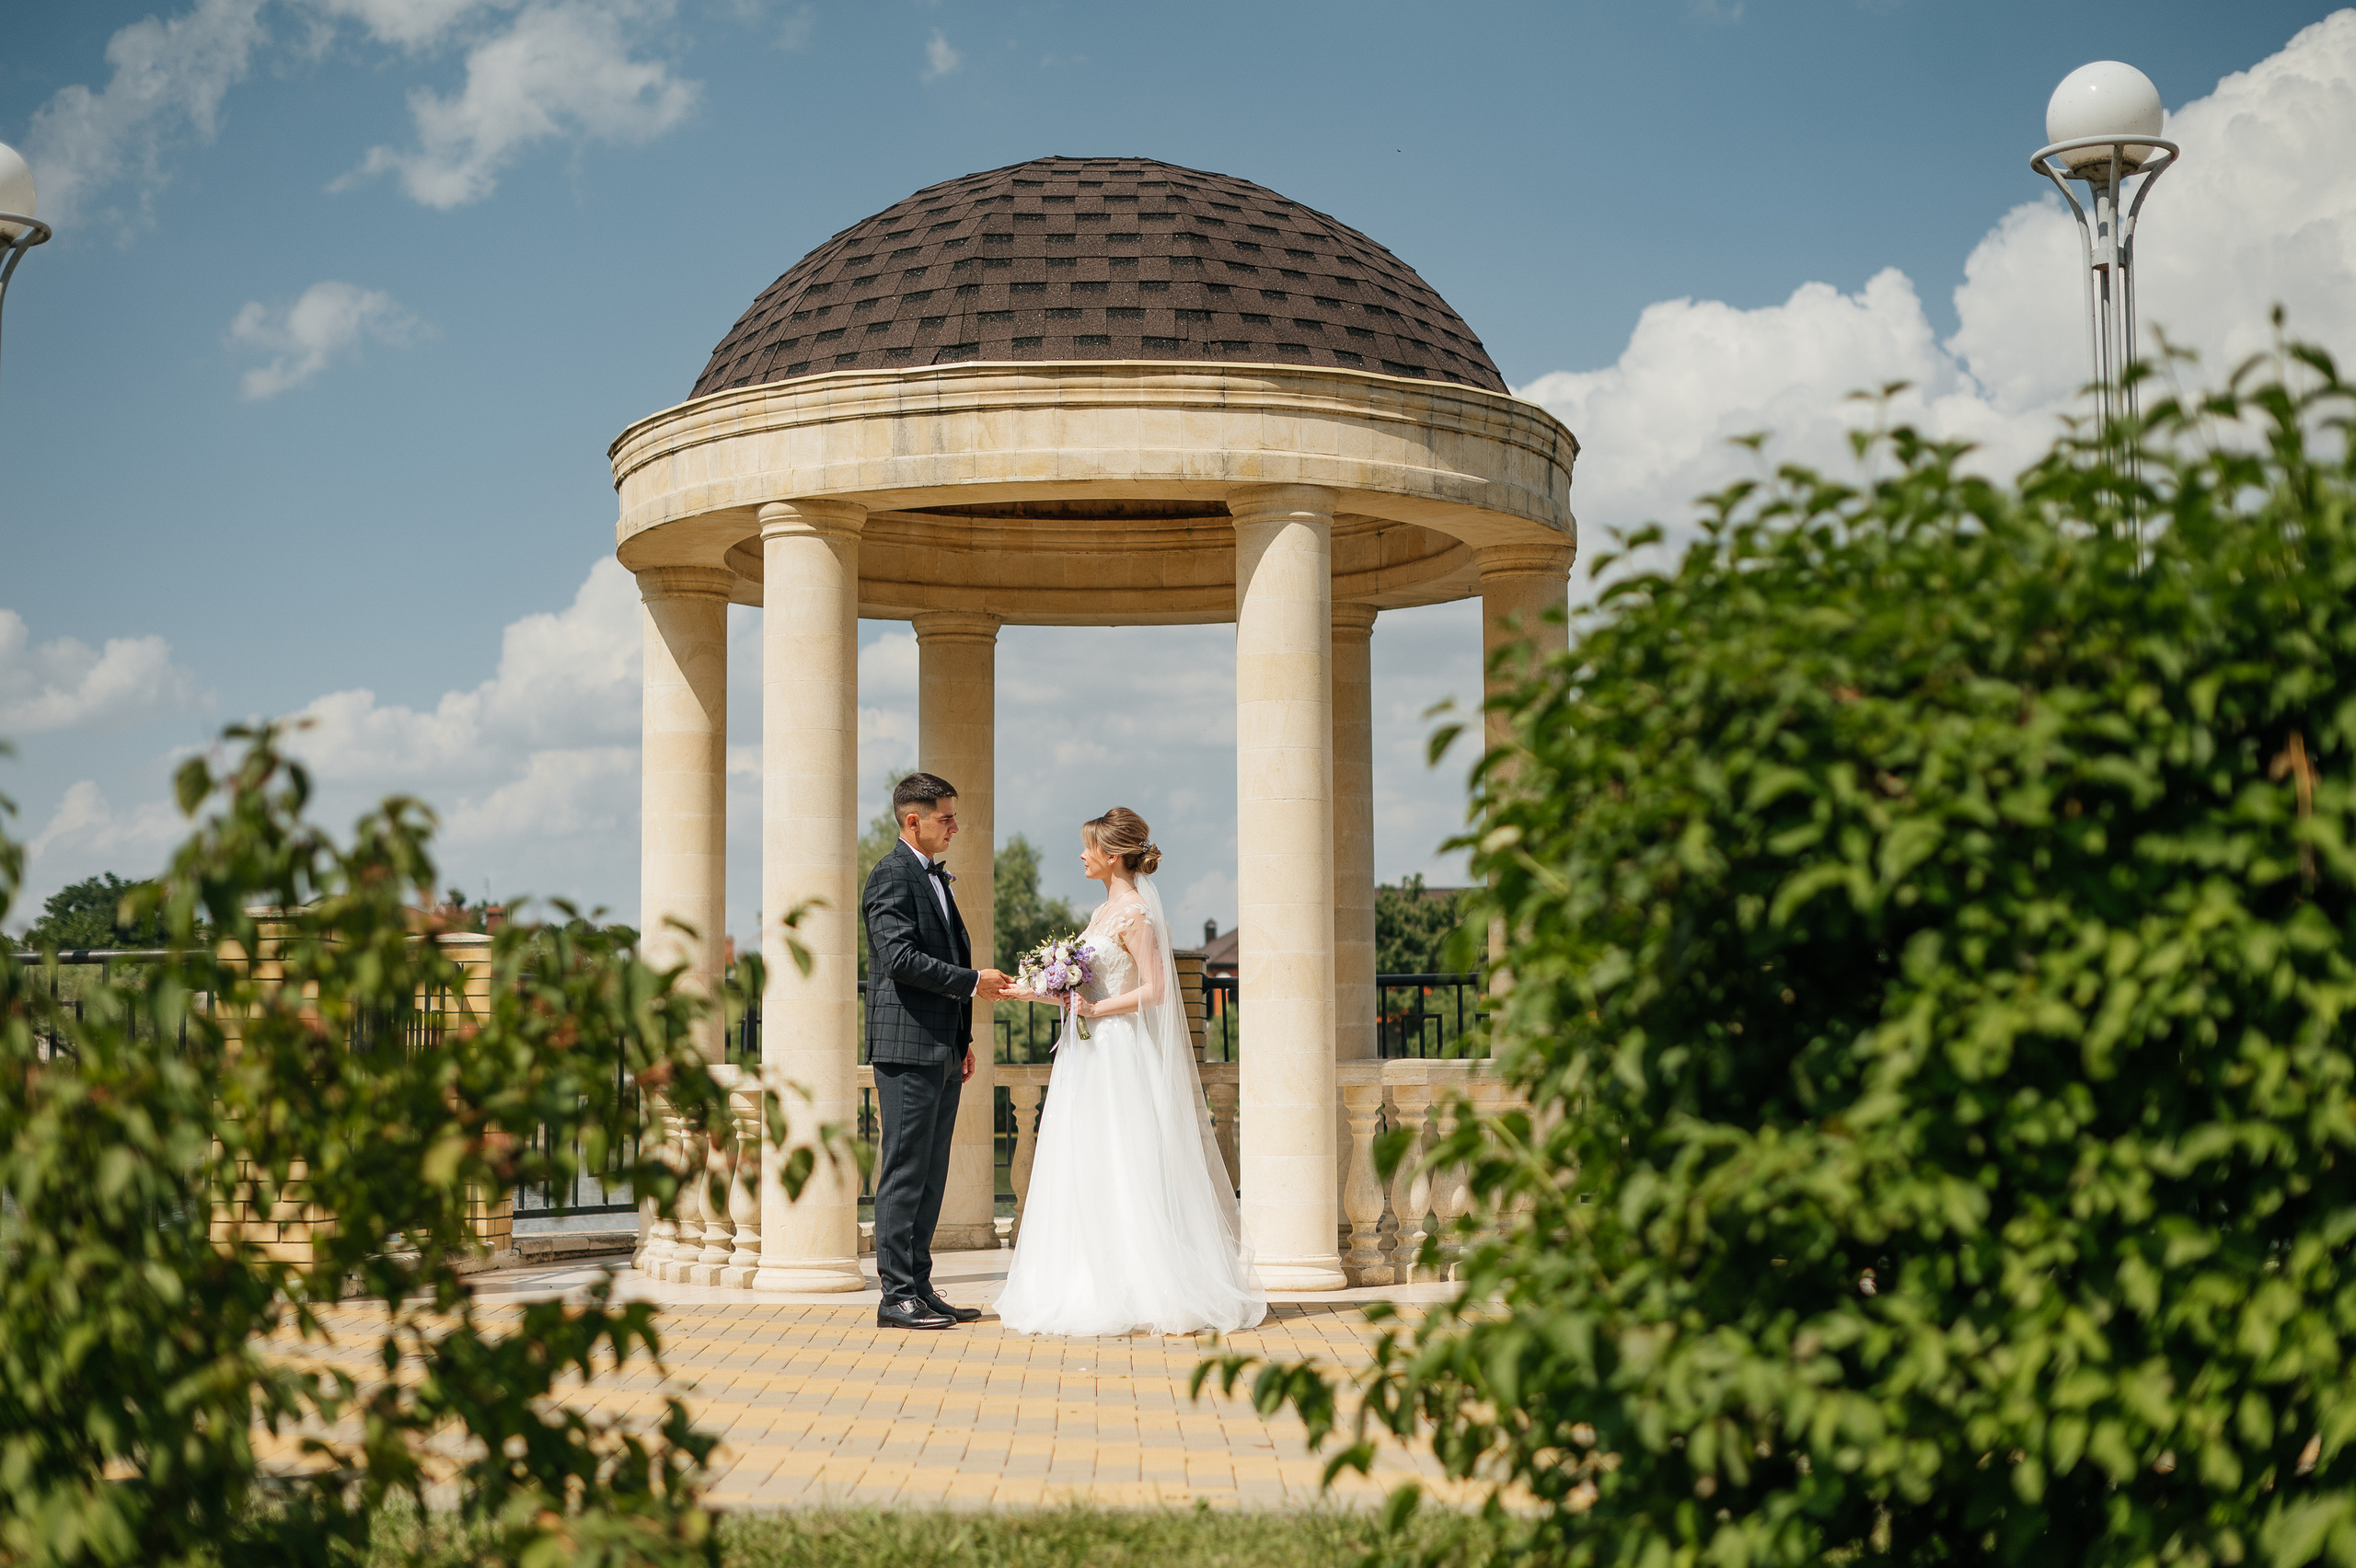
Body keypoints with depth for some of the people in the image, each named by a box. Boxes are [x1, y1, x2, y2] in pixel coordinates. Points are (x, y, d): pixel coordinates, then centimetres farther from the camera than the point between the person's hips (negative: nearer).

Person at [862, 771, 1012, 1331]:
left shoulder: (936, 878, 20)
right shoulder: (891, 876, -9)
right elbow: (901, 958, -20)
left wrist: (963, 1040, 19)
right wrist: (972, 982, -15)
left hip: (943, 1049, 9)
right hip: (908, 1047, -9)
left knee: (930, 1176, 10)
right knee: (904, 1173, -7)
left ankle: (919, 1288, 14)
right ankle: (897, 1295, -5)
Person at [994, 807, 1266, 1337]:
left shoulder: (1135, 915, -13)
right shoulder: (1104, 911, 15)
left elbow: (1154, 990, -18)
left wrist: (1097, 1008, -19)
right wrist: (1035, 992, 13)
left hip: (1122, 1055, -10)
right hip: (1091, 1055, 10)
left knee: (1120, 1173, -6)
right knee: (1083, 1175, 8)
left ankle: (1138, 1294, -1)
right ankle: (1098, 1289, 11)